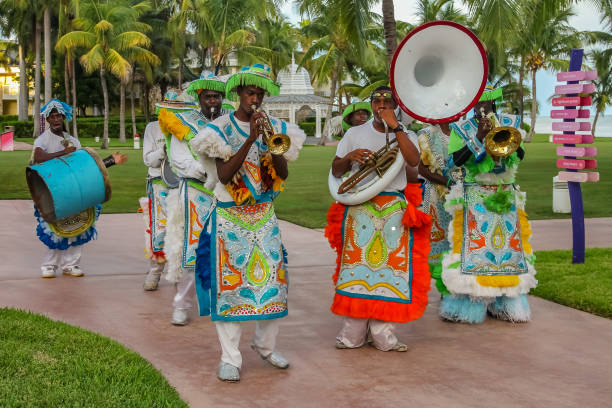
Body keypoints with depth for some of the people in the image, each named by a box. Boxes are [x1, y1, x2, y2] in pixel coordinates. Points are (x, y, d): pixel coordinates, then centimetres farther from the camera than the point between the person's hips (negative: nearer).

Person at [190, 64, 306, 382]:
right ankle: (229, 359, 0)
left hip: (264, 216, 4)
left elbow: (283, 174, -1)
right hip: (230, 218, -3)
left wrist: (272, 140, -15)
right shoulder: (222, 128, -4)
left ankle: (266, 345, 23)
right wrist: (251, 140, -22)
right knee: (229, 282, -6)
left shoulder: (274, 127, 6)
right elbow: (224, 175, -16)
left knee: (271, 278, 4)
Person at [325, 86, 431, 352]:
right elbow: (336, 171, 12)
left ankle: (382, 333, 3)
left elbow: (413, 161, -12)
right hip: (359, 208, 0)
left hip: (394, 210, 0)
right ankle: (352, 334, 1)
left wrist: (395, 126, -14)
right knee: (356, 265, -5)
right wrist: (349, 157, -8)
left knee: (388, 266, -4)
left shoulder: (406, 135, 10)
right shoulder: (354, 134, 14)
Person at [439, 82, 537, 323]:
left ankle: (505, 302, 8)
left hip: (505, 194, 3)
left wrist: (504, 141, -15)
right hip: (475, 197, -3)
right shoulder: (462, 128, 6)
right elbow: (457, 159, -8)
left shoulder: (509, 122, 12)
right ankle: (470, 302, -4)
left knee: (508, 241, 2)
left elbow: (520, 155, 2)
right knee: (474, 243, -8)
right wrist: (478, 137, -14)